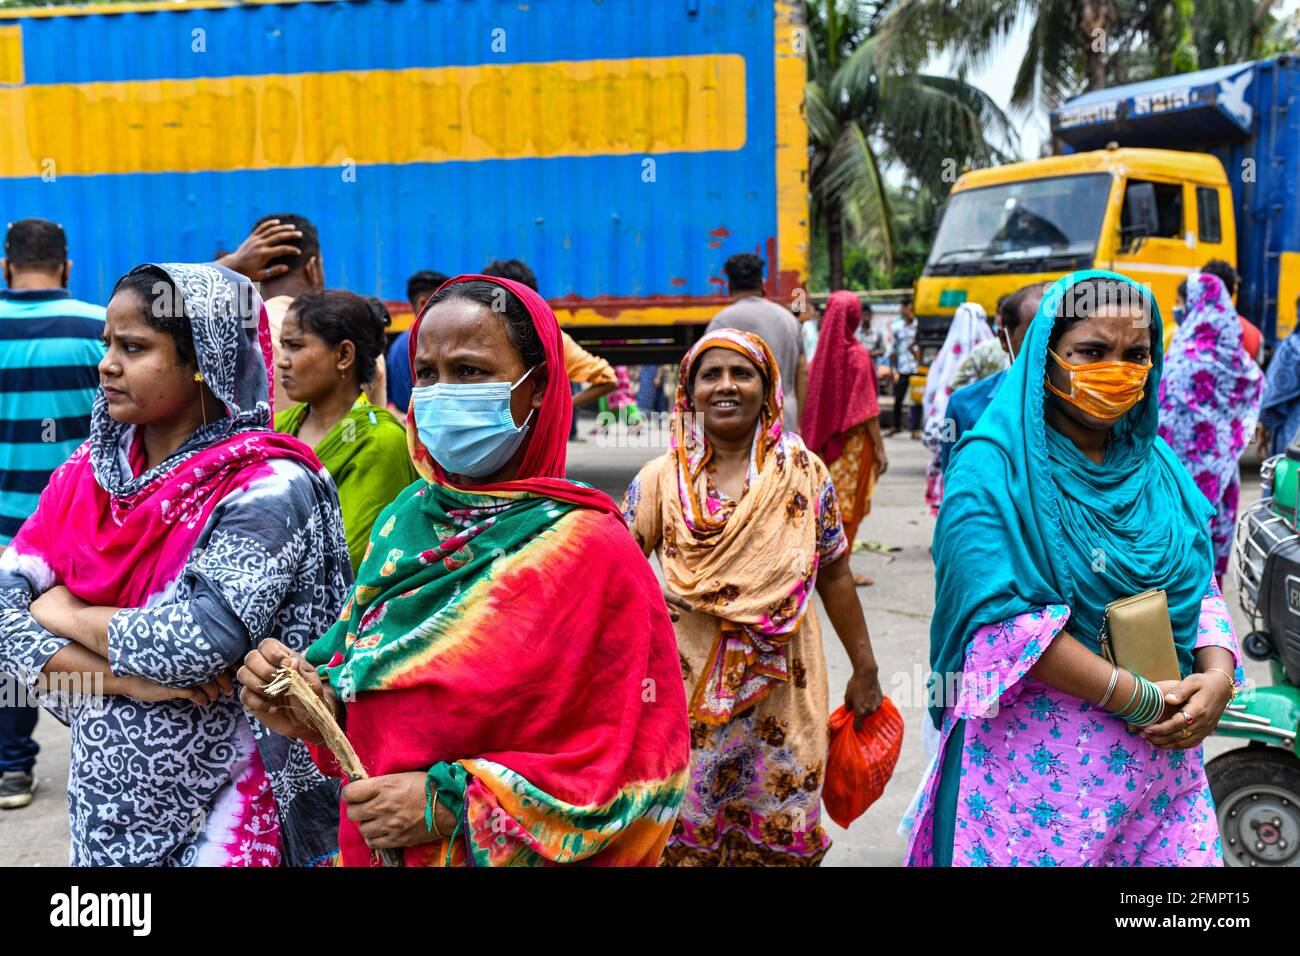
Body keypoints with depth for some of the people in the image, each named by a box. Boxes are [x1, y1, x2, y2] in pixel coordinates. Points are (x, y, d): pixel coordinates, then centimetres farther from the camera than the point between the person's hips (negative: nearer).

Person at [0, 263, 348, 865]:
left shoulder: (268, 487, -17)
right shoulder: (88, 471, 2)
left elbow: (197, 641, -28)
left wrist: (64, 612, -12)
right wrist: (121, 677, -19)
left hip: (218, 813, -6)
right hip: (102, 804, 6)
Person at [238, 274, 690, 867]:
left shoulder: (590, 551, -18)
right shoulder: (405, 521, -2)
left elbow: (639, 773, -18)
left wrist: (450, 808, -21)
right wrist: (312, 708, -11)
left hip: (500, 853, -5)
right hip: (371, 842, 5)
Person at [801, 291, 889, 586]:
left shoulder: (822, 352, 3)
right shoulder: (857, 354, -14)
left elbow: (813, 401, 7)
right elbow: (867, 407, -16)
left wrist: (817, 439, 15)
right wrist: (880, 448, -12)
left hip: (826, 439, 6)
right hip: (853, 440, -6)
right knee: (848, 506, 3)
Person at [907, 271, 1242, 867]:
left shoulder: (1155, 465, 9)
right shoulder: (994, 465, -11)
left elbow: (1201, 587, 11)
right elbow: (1002, 615, -20)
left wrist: (1218, 675, -10)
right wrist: (1139, 698, -19)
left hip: (1164, 754, 5)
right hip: (1038, 761, -5)